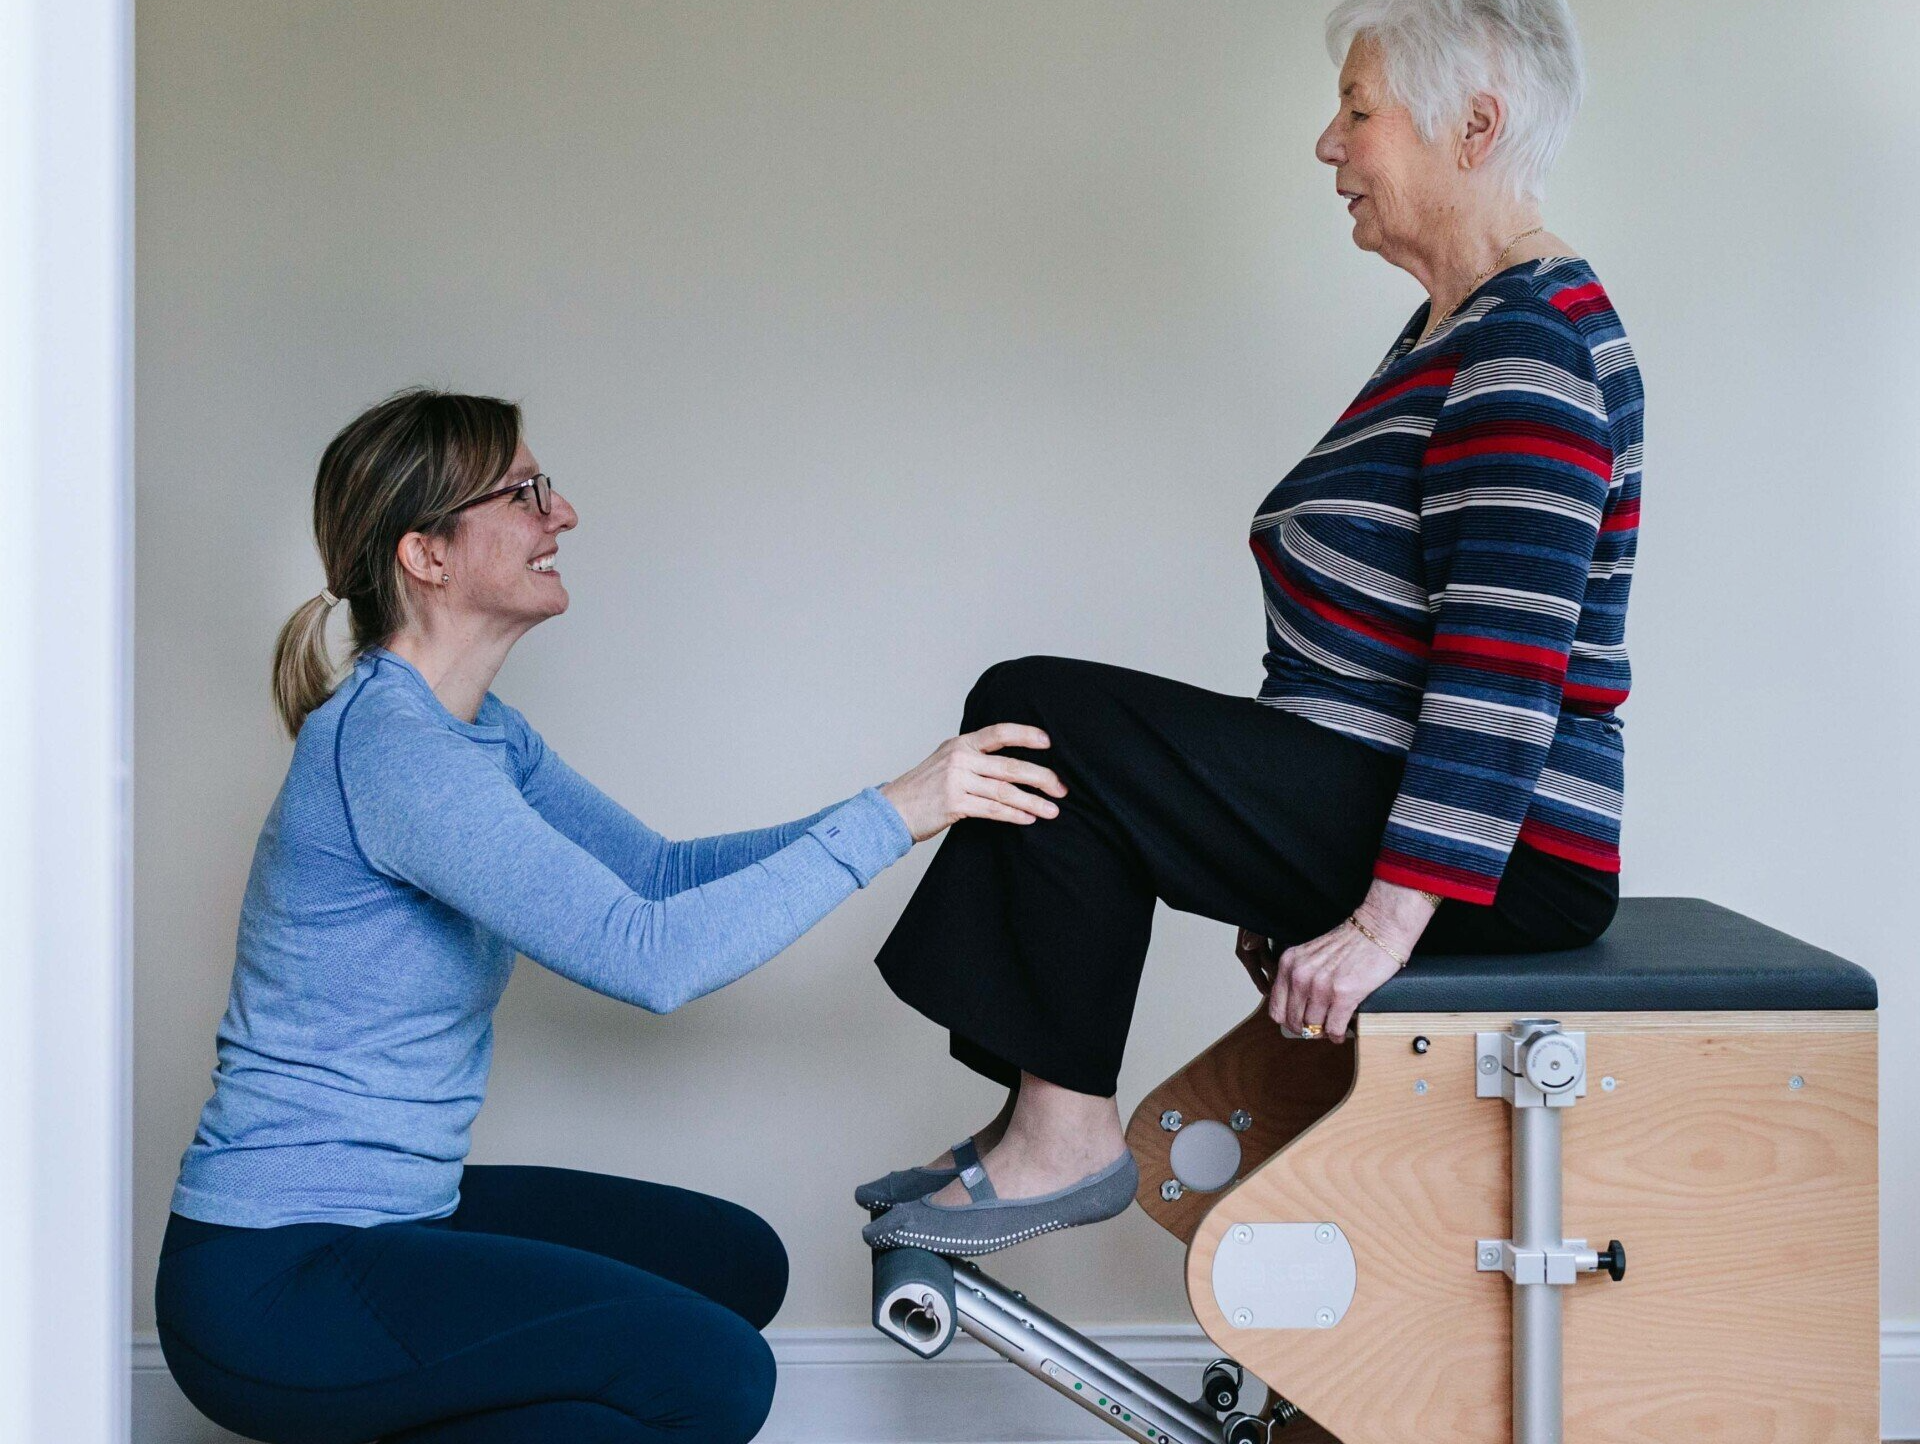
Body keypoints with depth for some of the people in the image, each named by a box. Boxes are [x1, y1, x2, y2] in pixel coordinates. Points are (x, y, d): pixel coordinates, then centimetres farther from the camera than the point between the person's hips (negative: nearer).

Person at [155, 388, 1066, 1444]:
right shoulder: (388, 742, -22)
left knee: (735, 1264, 14)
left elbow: (659, 871, 9)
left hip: (383, 1215, 10)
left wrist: (923, 799, 0)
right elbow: (647, 953, -28)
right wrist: (889, 816, -23)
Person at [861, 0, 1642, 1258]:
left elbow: (1506, 669, -26)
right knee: (1038, 719, 7)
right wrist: (1302, 875, 20)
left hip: (1494, 864, -11)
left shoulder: (1532, 342, -17)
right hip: (1381, 793, 11)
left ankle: (1070, 1136, -8)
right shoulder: (1454, 329, 17)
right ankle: (1043, 1124, 6)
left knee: (1047, 718, -15)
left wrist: (1388, 918, -29)